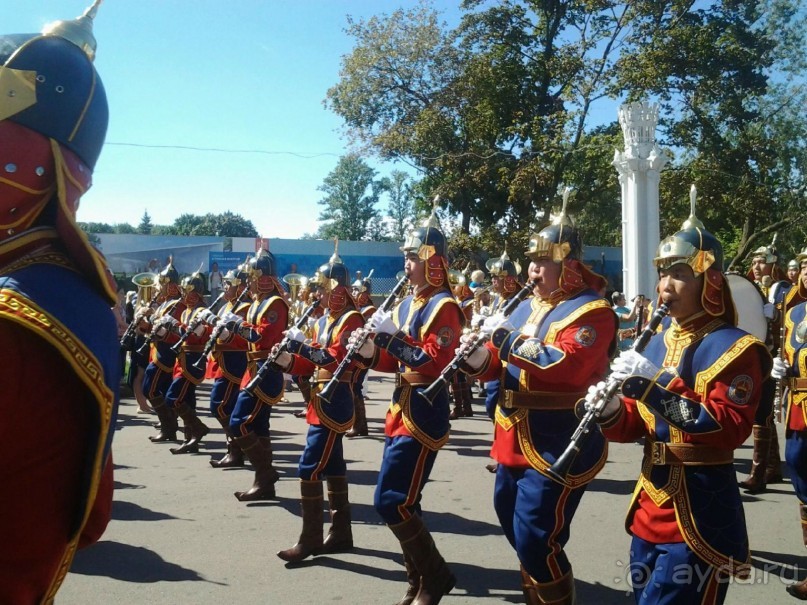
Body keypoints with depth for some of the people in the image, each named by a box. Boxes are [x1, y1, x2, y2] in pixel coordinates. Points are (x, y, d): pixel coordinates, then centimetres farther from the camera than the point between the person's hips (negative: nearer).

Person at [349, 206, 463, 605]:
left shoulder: (444, 307, -14)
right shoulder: (406, 304, 13)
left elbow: (434, 365, -23)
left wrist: (390, 336, -24)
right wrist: (370, 352, -2)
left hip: (425, 411, -9)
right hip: (402, 407, 9)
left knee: (391, 502, -9)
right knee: (402, 501, 13)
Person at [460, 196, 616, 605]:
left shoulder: (591, 311, -13)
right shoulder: (527, 307, 13)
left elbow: (566, 365, -29)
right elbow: (502, 365, 14)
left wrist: (506, 338, -25)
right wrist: (479, 357, -9)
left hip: (559, 447, -9)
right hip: (515, 440, 9)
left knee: (534, 540, -7)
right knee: (511, 519, 21)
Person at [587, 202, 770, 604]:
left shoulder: (734, 347, -11)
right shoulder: (655, 343, 9)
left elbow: (729, 429, -24)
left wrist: (655, 386, -31)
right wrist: (611, 410, -11)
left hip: (700, 513, -7)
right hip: (650, 504, 7)